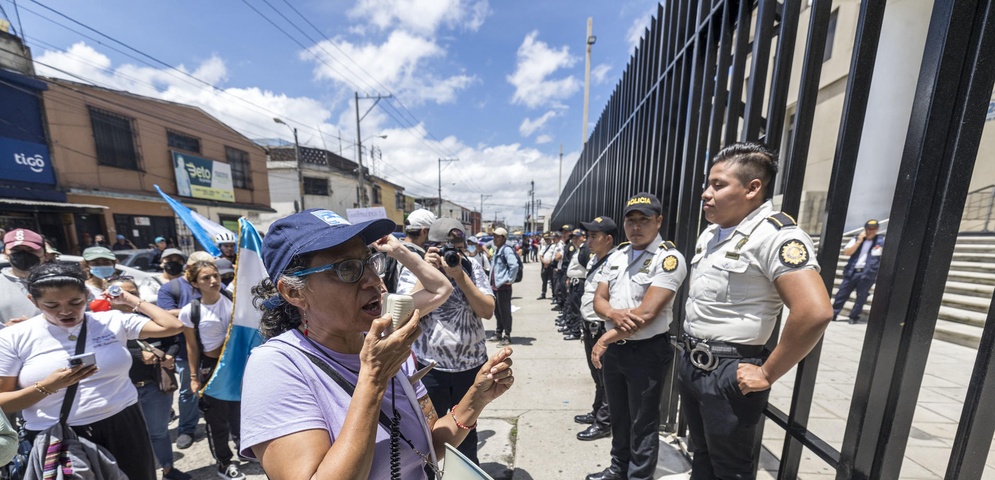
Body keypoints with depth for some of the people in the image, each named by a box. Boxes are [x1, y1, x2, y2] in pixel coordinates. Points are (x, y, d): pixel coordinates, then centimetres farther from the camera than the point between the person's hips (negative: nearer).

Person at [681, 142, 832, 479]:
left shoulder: (775, 235, -17)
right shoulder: (709, 234, 9)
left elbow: (815, 311, -27)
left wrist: (767, 374, -18)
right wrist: (690, 352, 14)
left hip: (729, 373, -7)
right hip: (690, 363, 7)